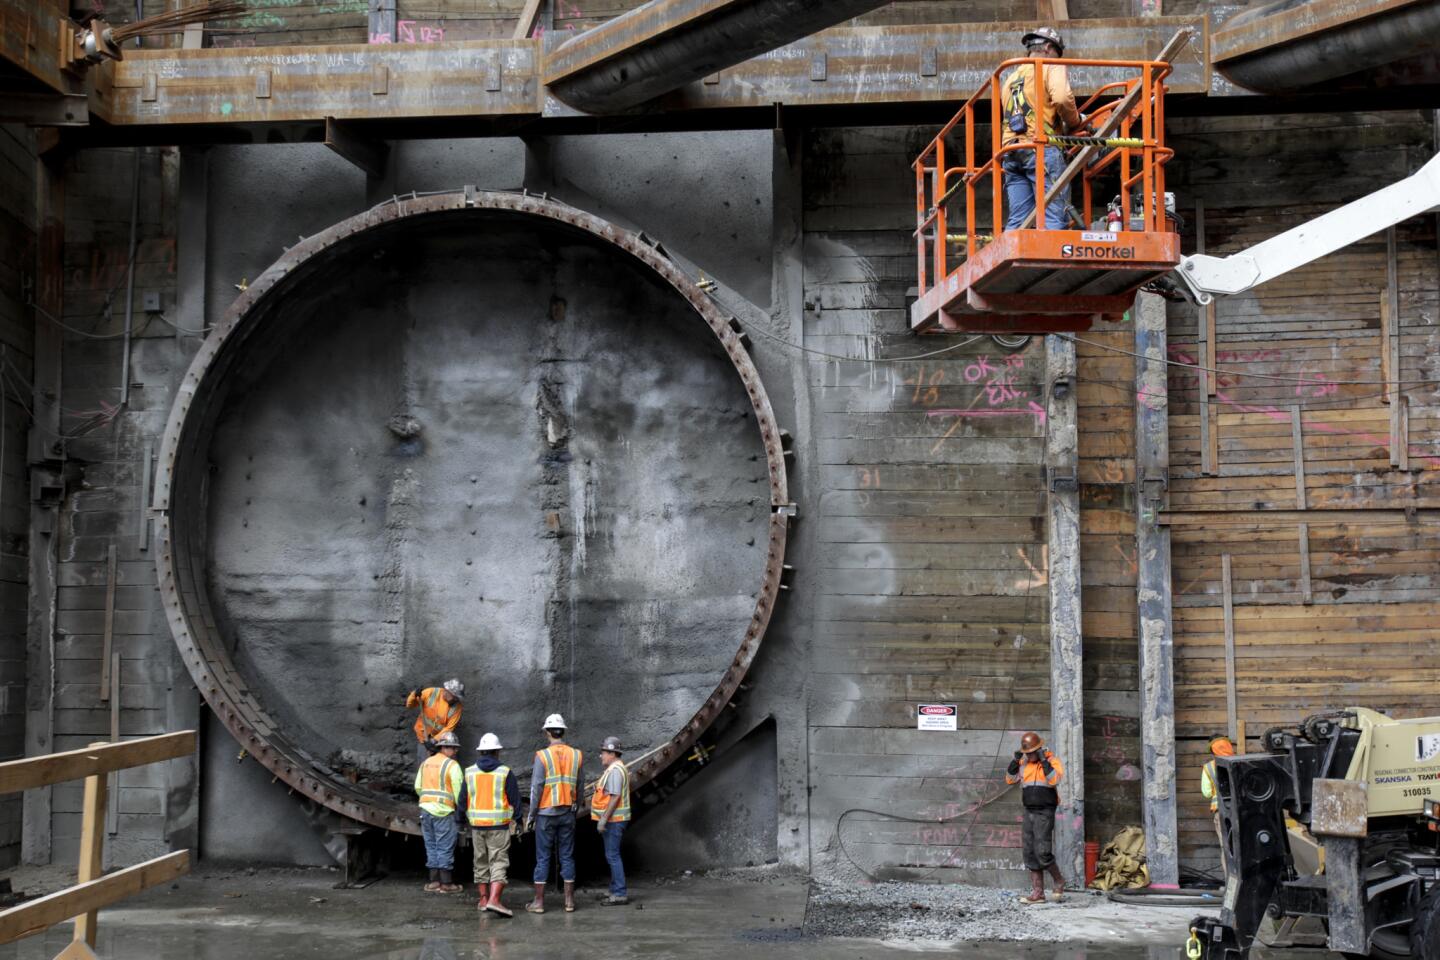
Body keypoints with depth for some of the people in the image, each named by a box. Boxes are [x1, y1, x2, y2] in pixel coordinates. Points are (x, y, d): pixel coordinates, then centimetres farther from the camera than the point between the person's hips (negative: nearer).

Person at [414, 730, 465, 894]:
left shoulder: (426, 763, 13)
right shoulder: (452, 765, -8)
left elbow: (418, 787, 14)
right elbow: (459, 789, -12)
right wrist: (461, 807, 2)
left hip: (425, 809, 6)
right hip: (444, 812, -6)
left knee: (431, 847, 12)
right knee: (445, 848, 0)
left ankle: (434, 881, 14)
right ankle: (446, 883, 3)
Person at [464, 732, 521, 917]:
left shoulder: (469, 772, 3)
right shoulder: (505, 772, -6)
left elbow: (463, 799, 8)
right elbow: (515, 798, -3)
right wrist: (515, 818, 10)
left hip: (477, 824, 4)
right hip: (499, 825, -3)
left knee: (481, 861, 16)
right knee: (499, 862, -3)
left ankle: (482, 899, 19)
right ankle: (494, 899, -18)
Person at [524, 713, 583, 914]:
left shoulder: (542, 756, -10)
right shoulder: (576, 755, 2)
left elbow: (536, 788, -11)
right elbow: (579, 788, 7)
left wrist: (531, 815, -3)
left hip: (546, 813, -3)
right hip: (568, 813, 3)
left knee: (543, 858, 3)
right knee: (567, 856, 9)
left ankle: (539, 901, 6)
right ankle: (569, 900, 10)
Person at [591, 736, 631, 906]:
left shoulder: (615, 770, -17)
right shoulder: (617, 768, 16)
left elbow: (615, 797, -23)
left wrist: (603, 819, -23)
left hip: (613, 820, -11)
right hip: (613, 820, 11)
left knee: (612, 855, -8)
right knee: (612, 856, 14)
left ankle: (620, 893, -5)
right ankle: (617, 891, 19)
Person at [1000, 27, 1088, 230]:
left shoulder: (1011, 77, 29)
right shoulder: (1051, 67, 7)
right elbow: (1062, 98, -12)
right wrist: (1075, 123, 2)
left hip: (1010, 151, 7)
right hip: (1042, 149, -7)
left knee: (1016, 221, 2)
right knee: (1054, 217, -11)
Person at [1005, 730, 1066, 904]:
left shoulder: (1053, 761, -7)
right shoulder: (1024, 763, 10)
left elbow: (1054, 781, -22)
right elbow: (1010, 779, 7)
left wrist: (1043, 760, -24)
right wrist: (1015, 761, -5)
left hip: (1045, 813, -6)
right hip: (1029, 813, 6)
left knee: (1042, 851, -14)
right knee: (1030, 853, 2)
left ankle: (1059, 882, 9)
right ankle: (1038, 893, 6)